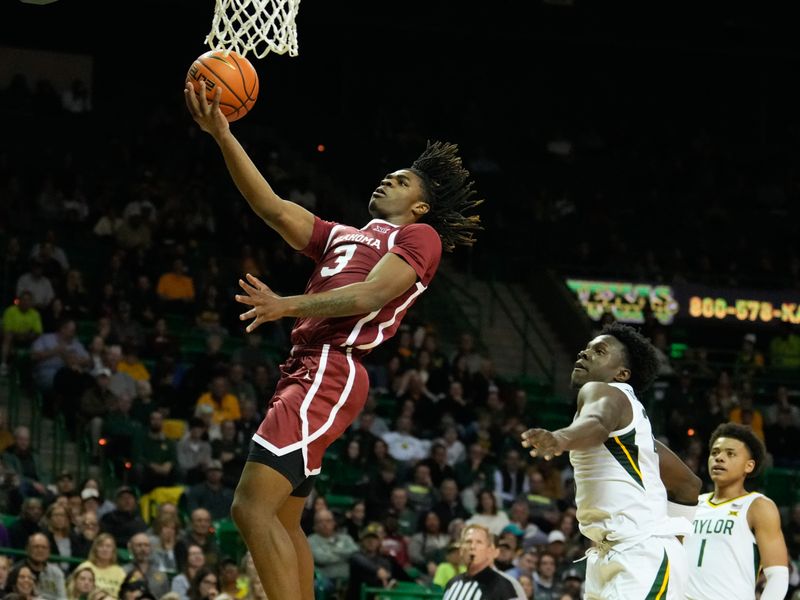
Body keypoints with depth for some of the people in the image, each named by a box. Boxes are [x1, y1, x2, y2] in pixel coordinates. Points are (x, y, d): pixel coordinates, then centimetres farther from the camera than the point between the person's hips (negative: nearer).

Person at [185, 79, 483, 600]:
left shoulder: (420, 236, 4)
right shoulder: (342, 237, 29)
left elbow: (370, 295, -12)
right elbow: (274, 208, 19)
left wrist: (289, 306, -24)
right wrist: (223, 136, 10)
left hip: (329, 374, -9)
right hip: (307, 369, 9)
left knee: (253, 507, -20)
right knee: (283, 521, 12)